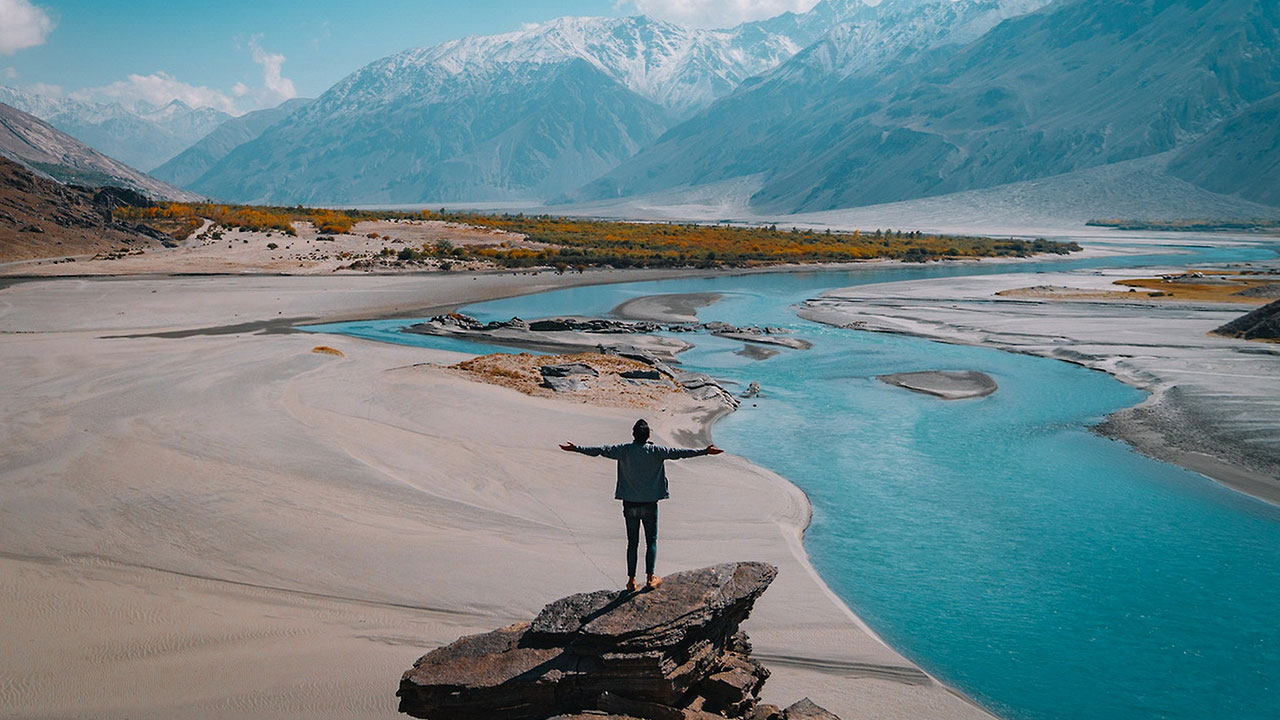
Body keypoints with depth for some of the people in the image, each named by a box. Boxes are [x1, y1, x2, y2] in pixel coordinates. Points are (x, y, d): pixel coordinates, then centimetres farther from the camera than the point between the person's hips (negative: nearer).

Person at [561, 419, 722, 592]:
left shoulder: (624, 450, -6)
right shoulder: (655, 451, -10)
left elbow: (600, 450, -3)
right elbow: (678, 452, -10)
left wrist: (575, 448, 6)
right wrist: (704, 451, -6)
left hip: (630, 504, 2)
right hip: (649, 504, -2)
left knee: (632, 542, 8)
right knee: (651, 541, 10)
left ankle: (631, 580, 10)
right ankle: (650, 578, 10)